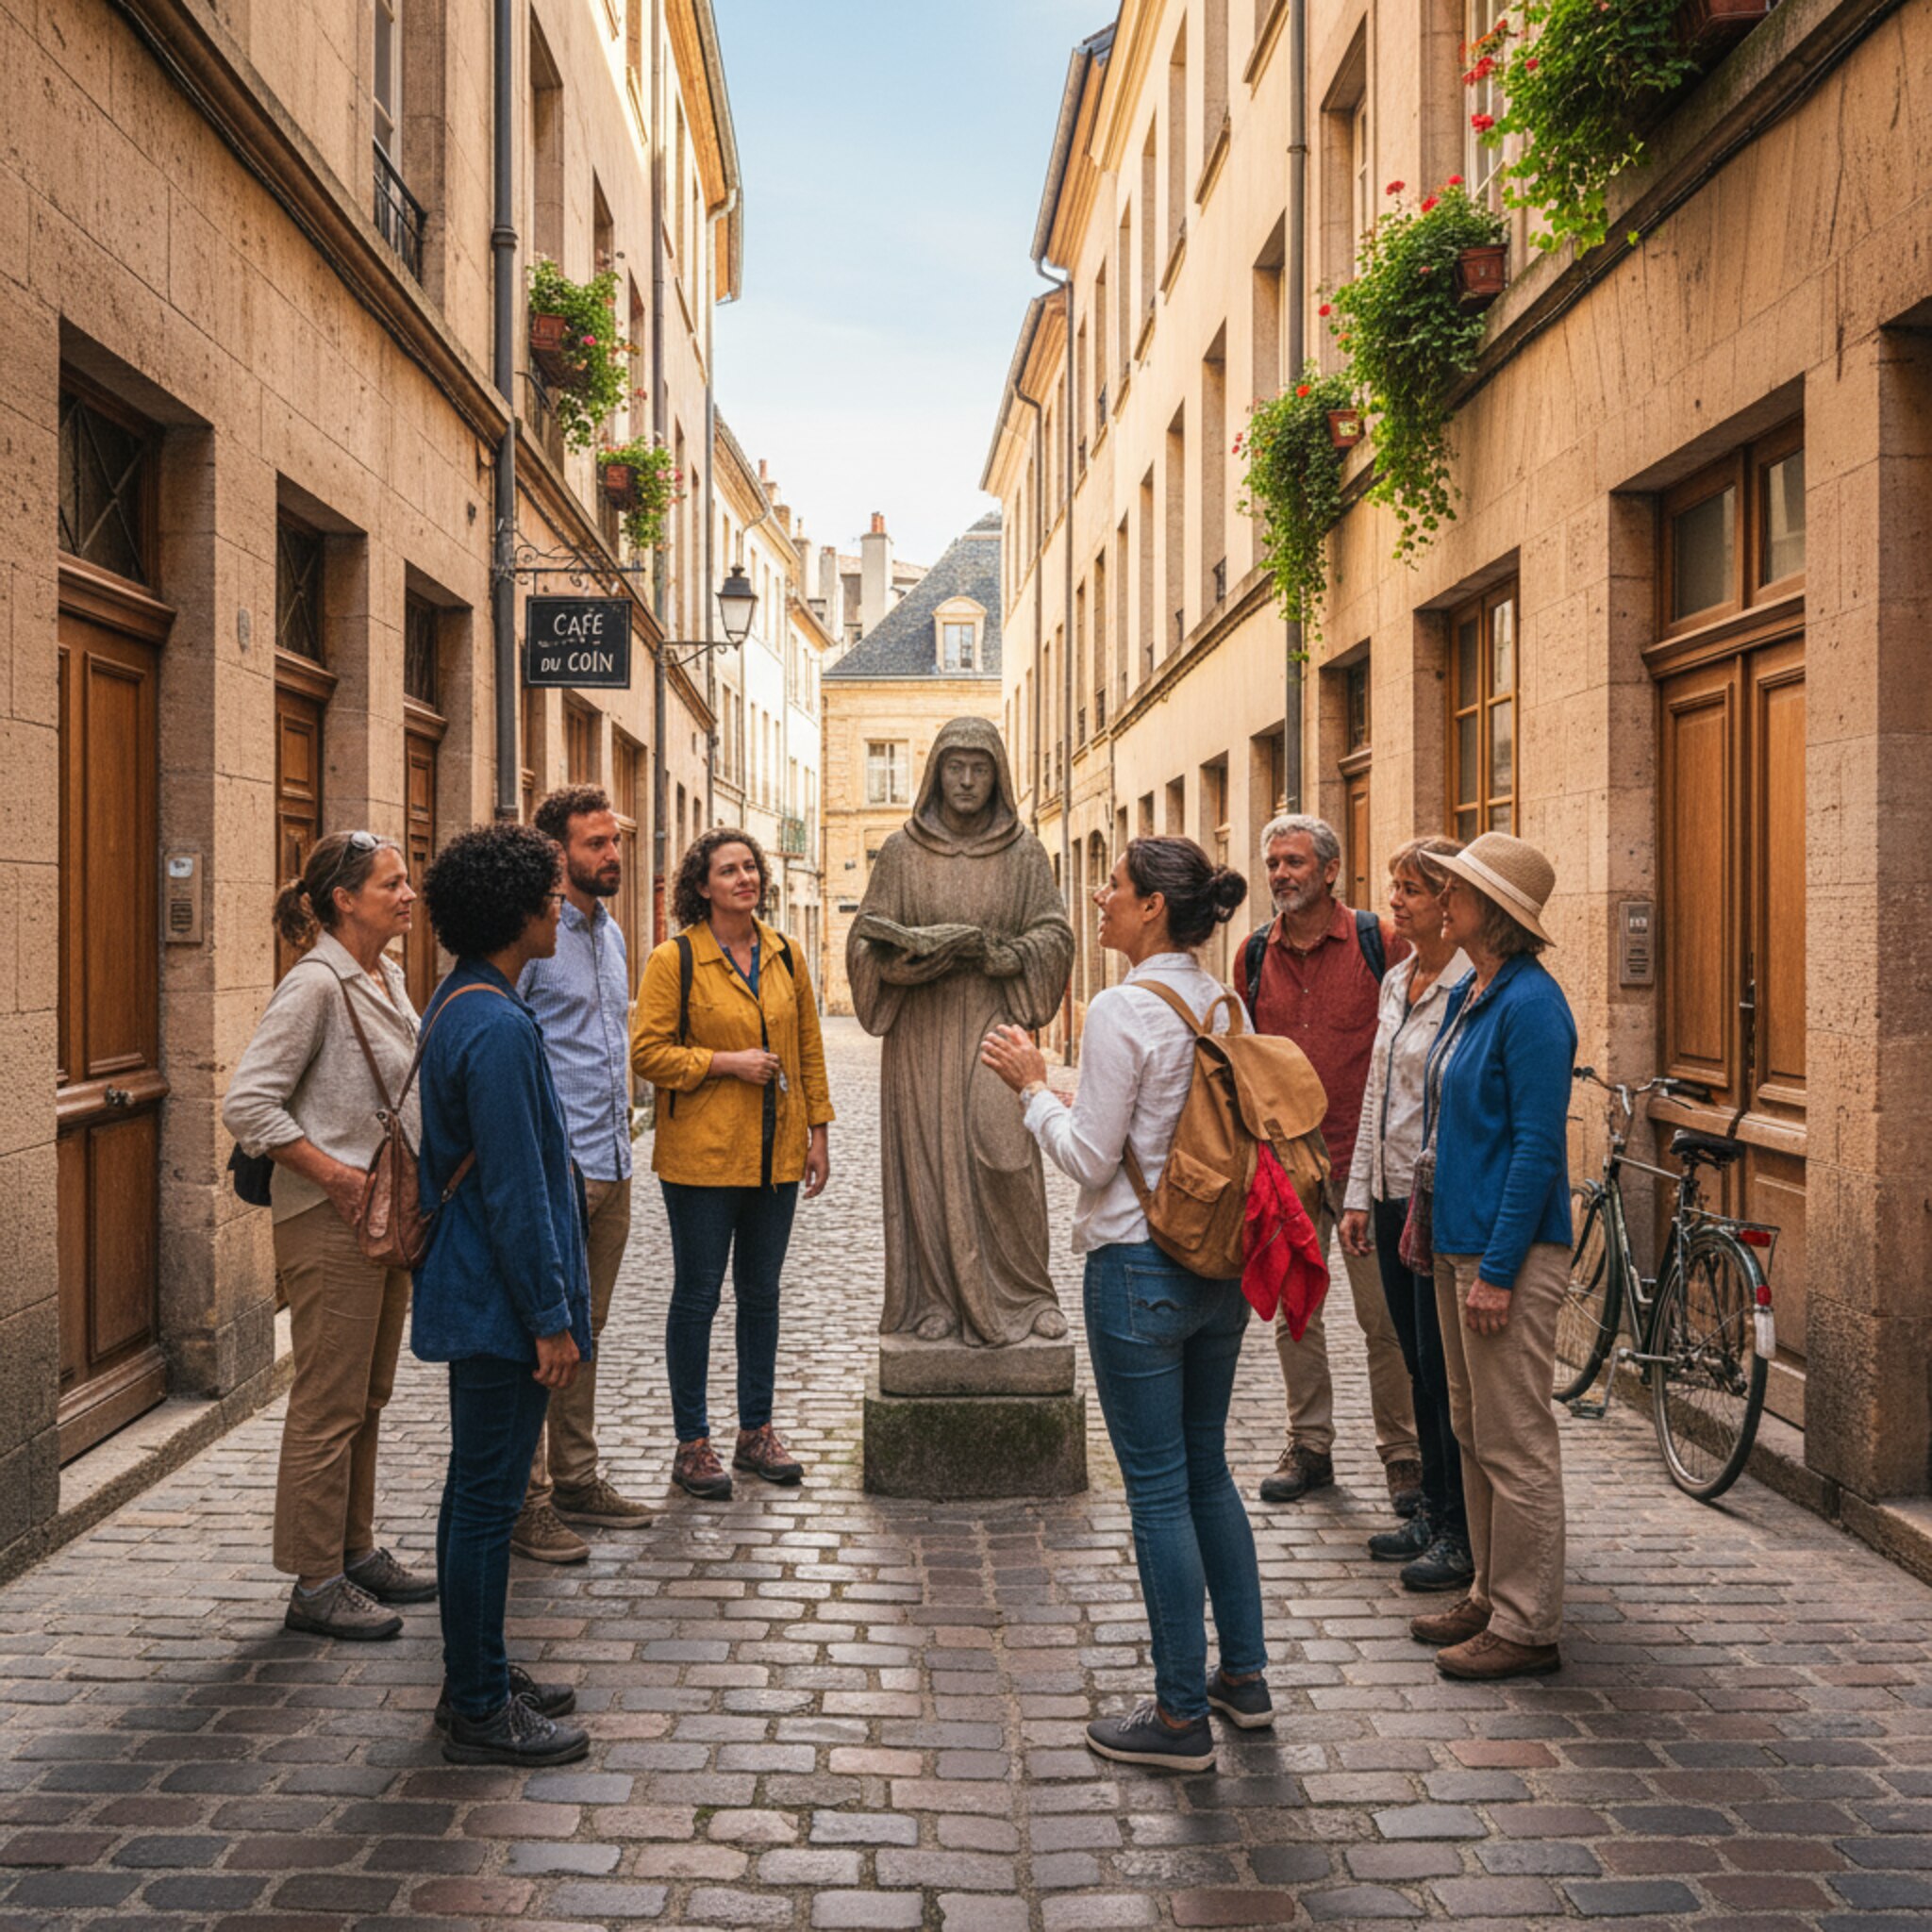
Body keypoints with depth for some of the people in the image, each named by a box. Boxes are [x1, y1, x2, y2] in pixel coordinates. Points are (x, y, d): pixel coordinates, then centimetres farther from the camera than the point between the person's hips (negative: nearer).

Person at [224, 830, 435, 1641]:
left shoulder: (390, 980, 10)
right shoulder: (315, 984, -16)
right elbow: (247, 1103, -20)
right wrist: (337, 1176, -20)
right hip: (329, 1220, -9)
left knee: (368, 1396, 17)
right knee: (329, 1404, 0)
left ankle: (357, 1551, 29)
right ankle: (316, 1585, 11)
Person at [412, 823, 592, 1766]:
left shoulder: (460, 1004, 10)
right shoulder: (498, 1027, -22)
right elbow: (514, 1190, -23)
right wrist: (550, 1318, -17)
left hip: (472, 1292, 11)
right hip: (502, 1299, -11)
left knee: (478, 1490, 18)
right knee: (487, 1499, -1)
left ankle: (475, 1678, 30)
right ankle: (480, 1711, 11)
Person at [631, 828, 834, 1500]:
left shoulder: (785, 955, 9)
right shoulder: (674, 959, -7)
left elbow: (809, 1048, 13)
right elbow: (647, 1051, -10)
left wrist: (818, 1130, 10)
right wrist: (727, 1062, -16)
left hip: (775, 1155, 5)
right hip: (701, 1154, -5)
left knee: (761, 1292, 13)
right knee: (698, 1295, 3)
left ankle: (756, 1431, 26)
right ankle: (692, 1444, 14)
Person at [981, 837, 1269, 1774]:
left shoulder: (1123, 1008, -17)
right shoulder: (1222, 1004, 6)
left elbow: (1091, 1159, -16)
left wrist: (1031, 1084, -3)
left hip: (1141, 1269, -8)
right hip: (1220, 1264, 8)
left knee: (1158, 1489, 2)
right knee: (1207, 1469, 20)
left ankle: (1182, 1717, 13)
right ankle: (1244, 1677, 31)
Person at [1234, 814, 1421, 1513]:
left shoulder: (1381, 944, -4)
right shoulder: (1254, 955, 7)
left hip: (1365, 1161, -4)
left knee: (1385, 1316, 2)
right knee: (1293, 1315, 10)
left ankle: (1403, 1455, 16)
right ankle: (1310, 1448, 23)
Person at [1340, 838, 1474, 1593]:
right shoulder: (1396, 980, 12)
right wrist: (1359, 1194, 14)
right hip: (1394, 1196, 8)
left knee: (1447, 1368, -2)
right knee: (1418, 1365, 15)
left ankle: (1466, 1537, 9)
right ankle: (1435, 1513, 26)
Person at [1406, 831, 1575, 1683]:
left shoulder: (1530, 1004, -17)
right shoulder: (1466, 996, 11)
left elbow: (1537, 1147, -20)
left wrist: (1498, 1269, -20)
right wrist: (1431, 1220, 18)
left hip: (1509, 1250, -10)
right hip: (1459, 1240, 10)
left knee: (1516, 1445, 0)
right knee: (1473, 1432, 17)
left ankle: (1527, 1628, 10)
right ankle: (1491, 1597, 29)